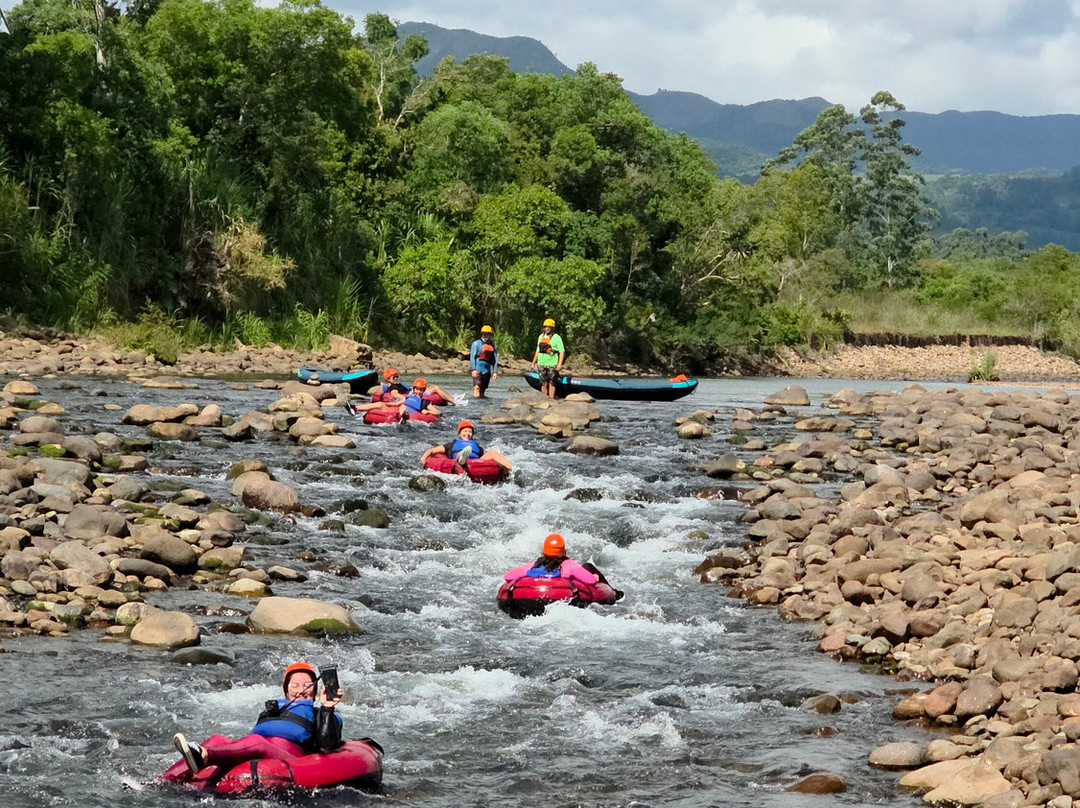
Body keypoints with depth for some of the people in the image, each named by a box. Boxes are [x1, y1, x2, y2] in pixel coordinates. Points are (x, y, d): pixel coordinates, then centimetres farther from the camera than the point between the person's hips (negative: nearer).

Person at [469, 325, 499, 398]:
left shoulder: (492, 345, 14)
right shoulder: (476, 344, 0)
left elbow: (495, 359, 14)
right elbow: (472, 357, -6)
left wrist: (495, 371, 5)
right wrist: (473, 369, -16)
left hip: (487, 370, 5)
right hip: (478, 369, -5)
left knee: (483, 390, 6)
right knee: (477, 387, -18)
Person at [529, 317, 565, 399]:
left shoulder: (556, 338, -3)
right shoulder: (541, 337, 14)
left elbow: (562, 352, -8)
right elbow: (537, 351, 20)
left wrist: (560, 364, -17)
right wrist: (533, 363, 17)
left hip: (552, 364, -5)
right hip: (541, 364, 5)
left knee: (551, 383, -2)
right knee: (544, 383, 5)